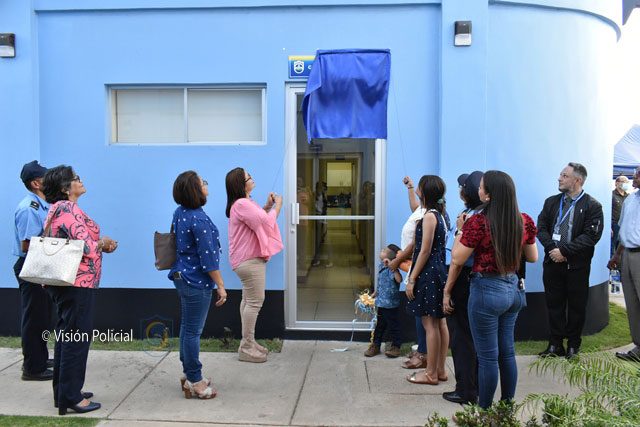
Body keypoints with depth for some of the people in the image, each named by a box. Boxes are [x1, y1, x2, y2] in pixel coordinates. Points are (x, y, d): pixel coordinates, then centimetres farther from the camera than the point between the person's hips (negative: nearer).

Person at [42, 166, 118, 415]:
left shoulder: (57, 209, 15)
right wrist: (104, 243, -3)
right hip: (77, 282, -10)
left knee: (66, 335, 17)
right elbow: (88, 248, -24)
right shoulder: (70, 209, -17)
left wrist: (100, 243, 4)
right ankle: (71, 398, 6)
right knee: (77, 337, -2)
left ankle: (63, 391, 28)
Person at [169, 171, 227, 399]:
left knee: (187, 328, 18)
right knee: (193, 331, 1)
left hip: (182, 277, 10)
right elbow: (208, 257, -21)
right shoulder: (199, 220, -22)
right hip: (197, 282, -9)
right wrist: (220, 286, -13)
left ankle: (189, 374, 32)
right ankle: (194, 382, 13)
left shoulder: (179, 213, 6)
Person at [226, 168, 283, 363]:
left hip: (248, 259, 12)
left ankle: (248, 342, 25)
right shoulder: (242, 204, -21)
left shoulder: (244, 203, 14)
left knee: (249, 300, 16)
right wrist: (277, 206, -8)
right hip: (249, 260, -12)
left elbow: (257, 218, 23)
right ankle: (246, 348, -1)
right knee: (255, 302, -8)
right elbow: (265, 222, -23)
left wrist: (267, 206, 9)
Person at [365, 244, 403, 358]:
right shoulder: (381, 266, 6)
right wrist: (375, 293, 26)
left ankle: (396, 346, 22)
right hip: (380, 303, 8)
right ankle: (375, 345, 28)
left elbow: (399, 279, -38)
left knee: (393, 326, 7)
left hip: (391, 304, -8)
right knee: (379, 325, 17)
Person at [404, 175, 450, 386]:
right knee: (440, 322, 13)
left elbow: (425, 251, -18)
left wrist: (412, 279, -14)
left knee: (430, 324, -3)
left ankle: (431, 374, 6)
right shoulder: (439, 214, 12)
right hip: (439, 271, 10)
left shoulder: (429, 216, -15)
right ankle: (440, 370, 22)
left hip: (428, 274, -9)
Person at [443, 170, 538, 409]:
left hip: (487, 289, -6)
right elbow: (532, 257, 12)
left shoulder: (477, 222, -19)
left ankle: (485, 409, 19)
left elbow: (457, 260, -12)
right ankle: (508, 406, 30)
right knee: (507, 352, 18)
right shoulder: (525, 221, -1)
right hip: (513, 288, 7)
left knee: (487, 356, 6)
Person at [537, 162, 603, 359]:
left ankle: (573, 345, 24)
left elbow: (591, 236, -14)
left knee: (576, 307, 9)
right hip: (552, 262, 4)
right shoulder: (551, 202, 9)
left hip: (577, 266, -3)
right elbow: (541, 228, 4)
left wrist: (564, 251, -18)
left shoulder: (592, 206, -5)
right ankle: (555, 345, 19)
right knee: (554, 304, 9)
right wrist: (552, 248, -13)